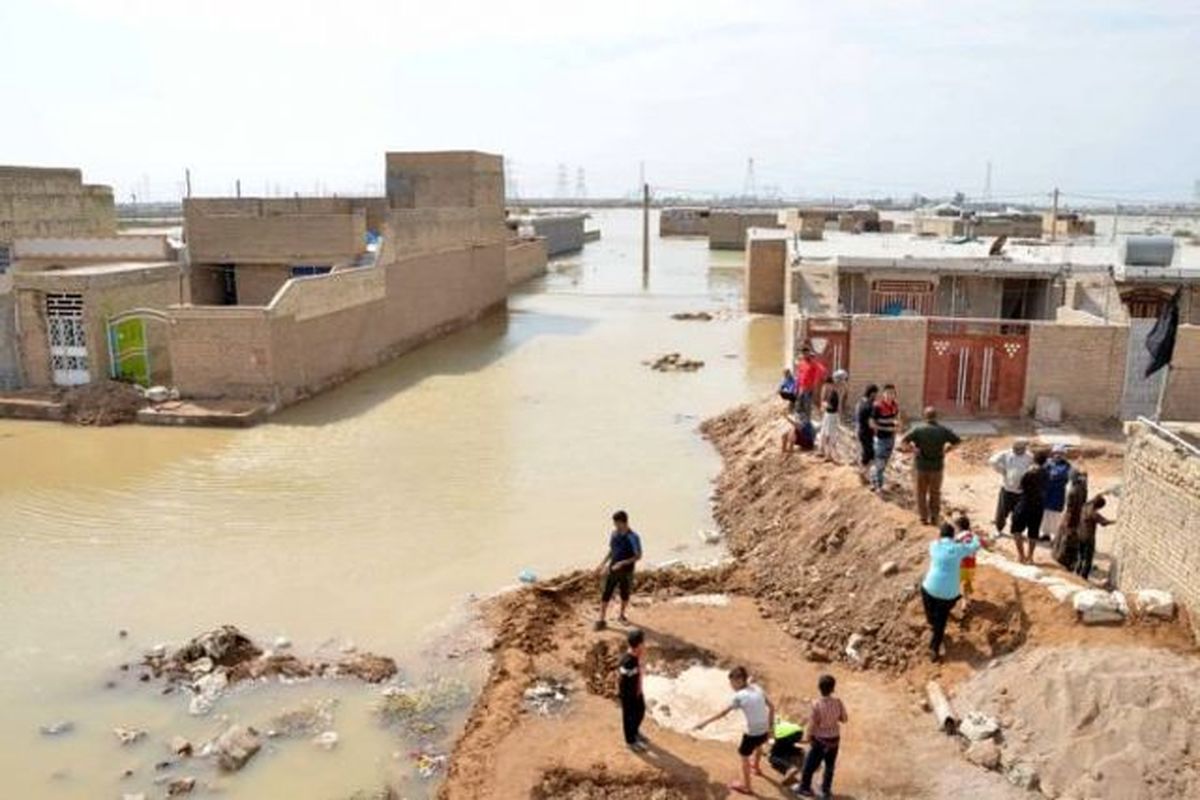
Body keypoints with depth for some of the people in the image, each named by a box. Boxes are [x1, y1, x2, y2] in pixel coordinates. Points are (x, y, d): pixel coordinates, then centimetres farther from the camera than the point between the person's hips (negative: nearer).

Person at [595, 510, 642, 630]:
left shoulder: (633, 537, -16)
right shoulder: (614, 534, -1)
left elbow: (638, 556, -13)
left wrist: (622, 563, -22)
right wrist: (603, 564, 4)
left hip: (626, 572, -3)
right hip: (612, 570, 3)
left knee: (625, 595, 14)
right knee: (606, 595, -2)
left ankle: (622, 615, 37)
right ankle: (601, 620, 4)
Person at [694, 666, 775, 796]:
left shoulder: (739, 696, -18)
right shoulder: (757, 688, 0)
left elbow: (723, 713, -14)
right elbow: (772, 707, 6)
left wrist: (704, 723, -7)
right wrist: (770, 727, 16)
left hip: (752, 733, -7)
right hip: (764, 731, 7)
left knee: (744, 756, 19)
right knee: (758, 746, 38)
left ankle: (746, 786, 37)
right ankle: (756, 767, 66)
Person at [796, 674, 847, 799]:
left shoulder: (817, 704, -27)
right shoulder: (838, 702, -16)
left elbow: (812, 724, -19)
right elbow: (844, 719, -3)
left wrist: (807, 737, -3)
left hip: (820, 739, -4)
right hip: (834, 738, 4)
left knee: (810, 764, 17)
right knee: (829, 766, 23)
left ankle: (805, 787, 33)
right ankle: (826, 790, 36)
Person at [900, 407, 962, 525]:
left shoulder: (919, 429, -13)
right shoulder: (943, 430, -7)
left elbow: (904, 440, -17)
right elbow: (958, 441, -1)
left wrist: (913, 449, -6)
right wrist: (946, 449, 3)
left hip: (921, 465, -2)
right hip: (937, 466, 2)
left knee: (921, 493, 13)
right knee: (935, 493, 16)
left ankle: (924, 517, 17)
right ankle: (934, 517, 21)